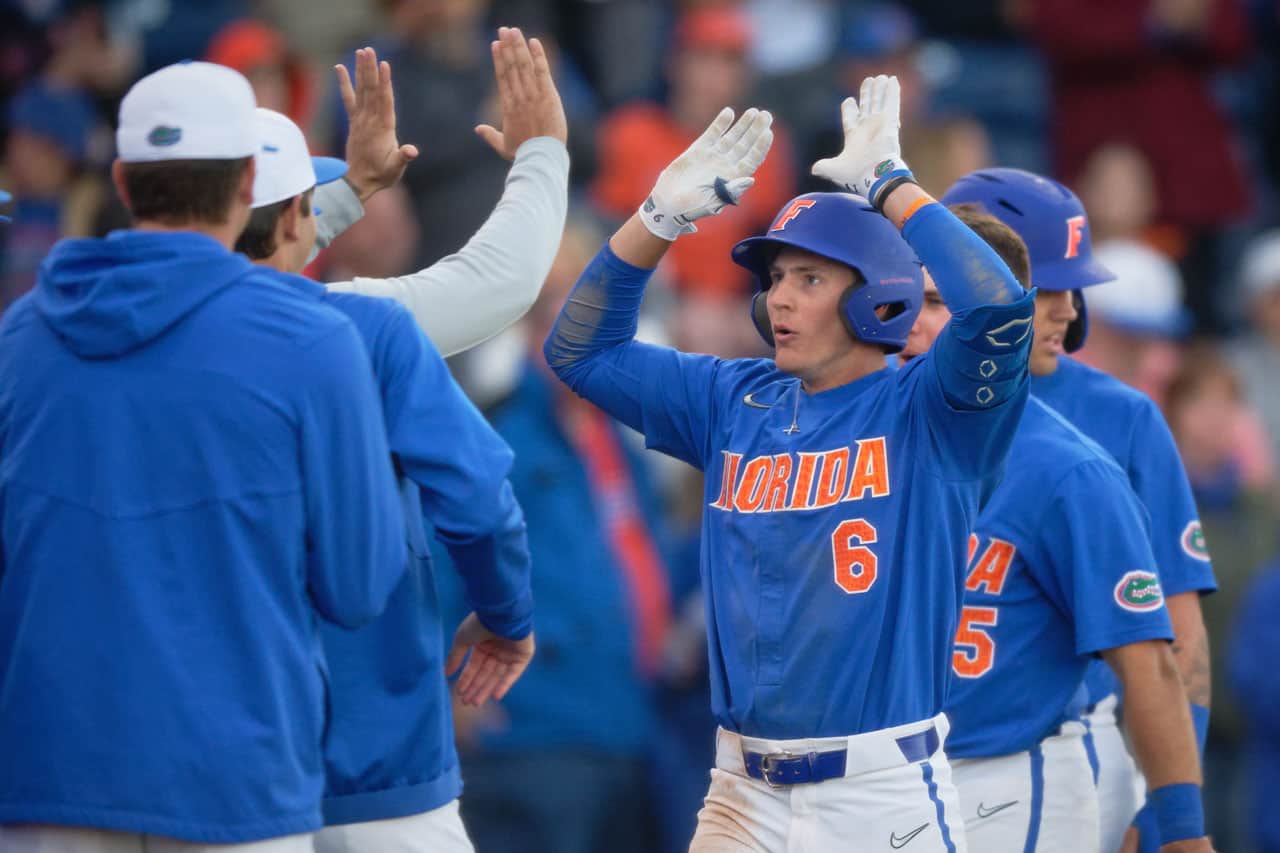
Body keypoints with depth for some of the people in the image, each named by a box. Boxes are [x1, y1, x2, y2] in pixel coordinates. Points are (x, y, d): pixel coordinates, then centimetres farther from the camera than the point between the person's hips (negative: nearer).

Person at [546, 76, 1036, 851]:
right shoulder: (735, 405, 11)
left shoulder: (925, 414, -5)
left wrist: (888, 184, -13)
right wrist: (665, 215, 4)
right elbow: (582, 351, 15)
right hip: (746, 789, 5)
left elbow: (998, 306, -23)